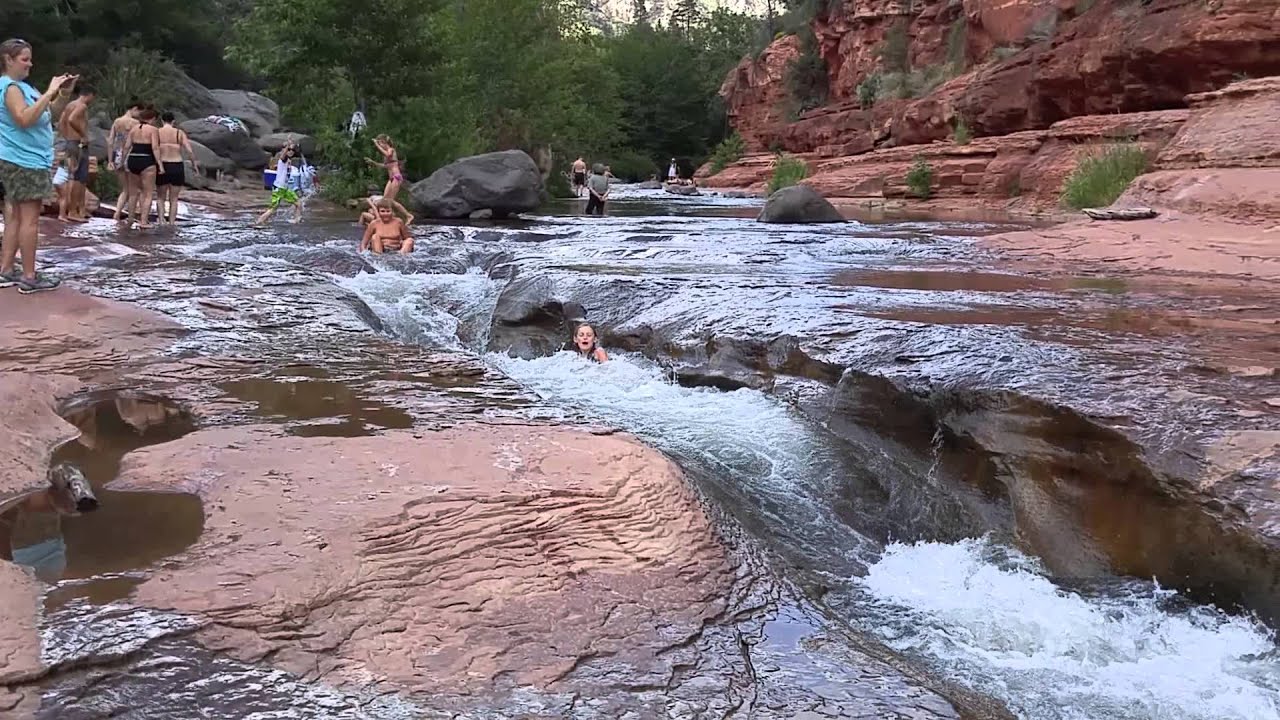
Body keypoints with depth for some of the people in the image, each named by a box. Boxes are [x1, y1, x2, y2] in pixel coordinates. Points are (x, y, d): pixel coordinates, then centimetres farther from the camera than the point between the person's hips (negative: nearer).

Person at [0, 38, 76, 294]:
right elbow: (25, 119, -28)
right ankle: (29, 277, -6)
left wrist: (62, 93, 7)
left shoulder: (21, 86, 15)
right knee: (30, 218, -8)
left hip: (24, 161, 10)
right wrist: (49, 92, -26)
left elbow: (47, 114, 22)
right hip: (24, 161, -10)